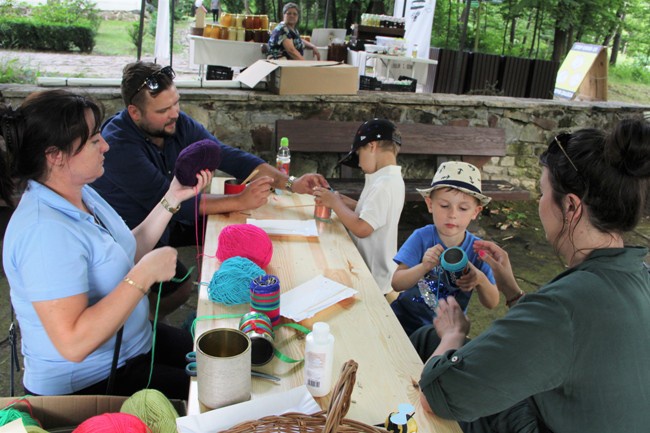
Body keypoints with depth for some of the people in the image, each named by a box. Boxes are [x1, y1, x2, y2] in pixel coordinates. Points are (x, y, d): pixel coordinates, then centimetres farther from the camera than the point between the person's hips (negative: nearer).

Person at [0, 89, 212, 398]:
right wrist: (145, 275, -32)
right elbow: (73, 344, -33)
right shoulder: (44, 231, -29)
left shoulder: (81, 193, 1)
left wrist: (172, 199, 4)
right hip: (84, 386, -9)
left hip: (133, 346, 9)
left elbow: (127, 256, 10)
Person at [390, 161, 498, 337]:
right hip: (406, 318, -2)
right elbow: (396, 284, -16)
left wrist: (480, 280, -27)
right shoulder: (422, 238, -12)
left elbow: (492, 303, -5)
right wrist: (424, 267, -34)